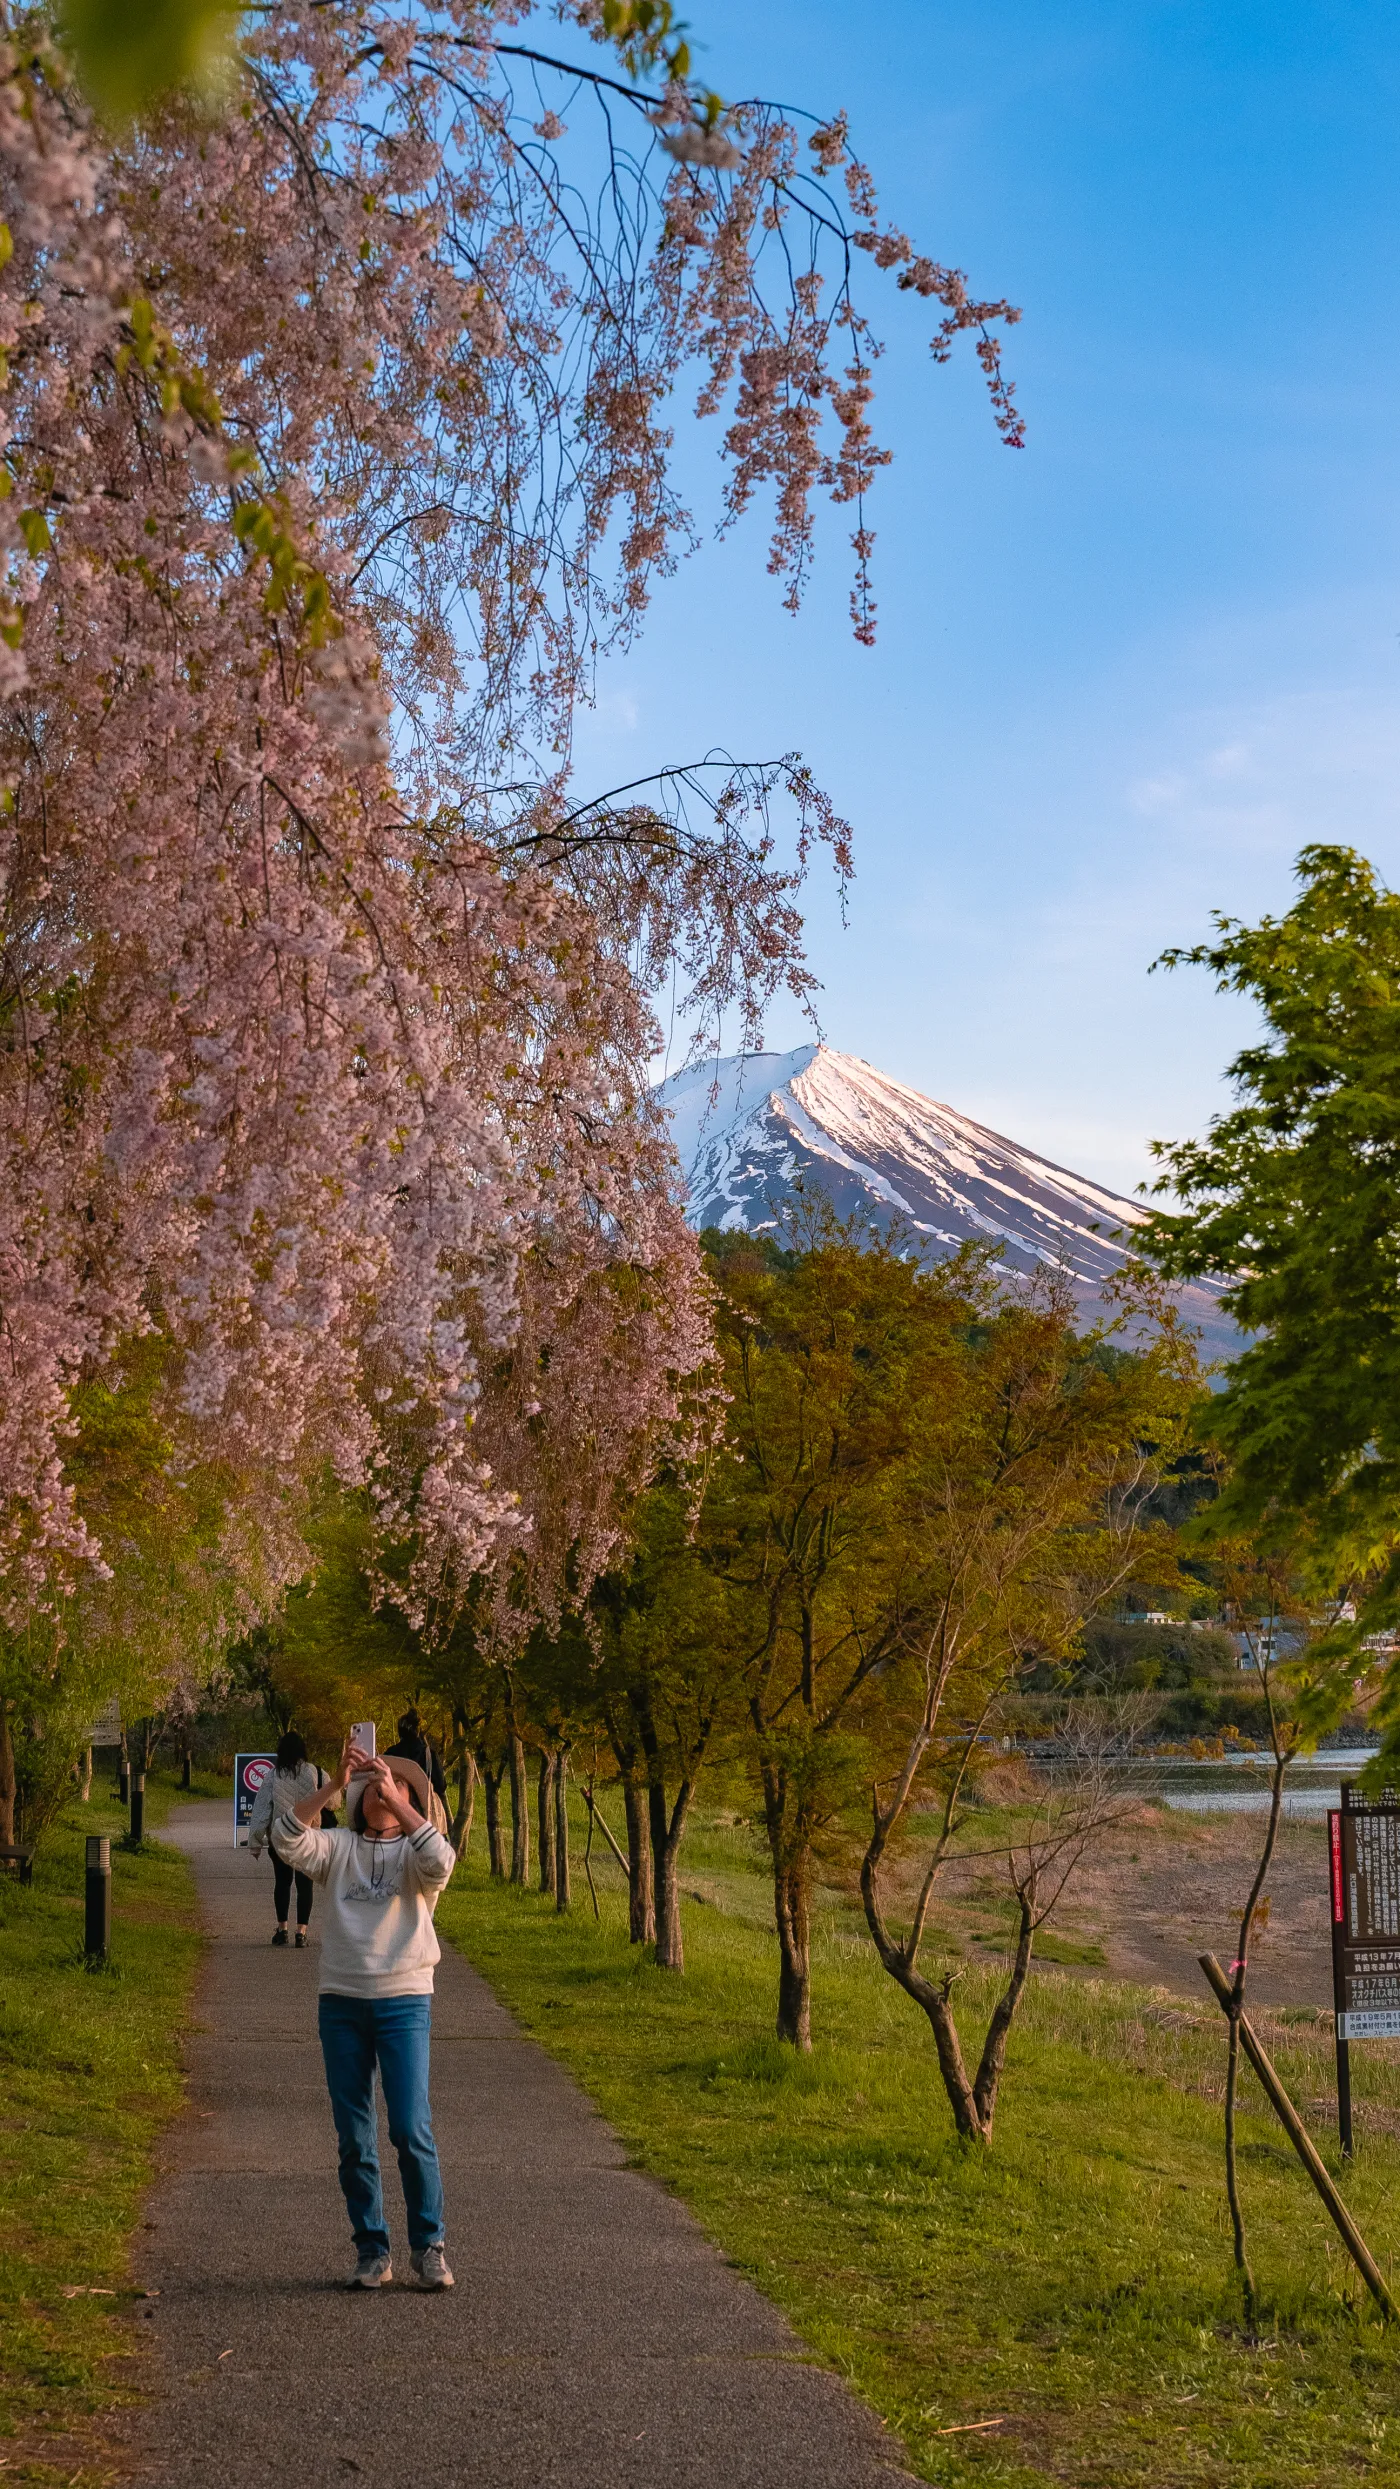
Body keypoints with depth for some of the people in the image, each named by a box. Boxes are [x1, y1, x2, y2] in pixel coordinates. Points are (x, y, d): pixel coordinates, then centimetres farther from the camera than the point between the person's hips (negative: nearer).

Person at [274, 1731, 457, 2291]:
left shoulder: (414, 1853, 6)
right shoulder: (338, 1848, 9)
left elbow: (440, 1861, -19)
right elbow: (289, 1838, -10)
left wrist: (396, 1797, -20)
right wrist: (334, 1782, -19)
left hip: (404, 1999, -2)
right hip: (341, 2002, 2)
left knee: (411, 2129, -9)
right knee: (354, 2138, 5)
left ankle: (428, 2248, 3)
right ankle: (371, 2252, 15)